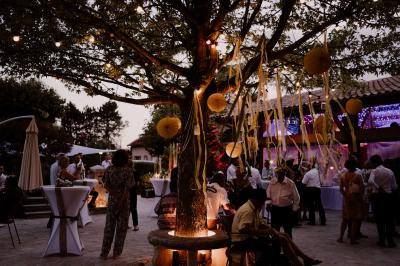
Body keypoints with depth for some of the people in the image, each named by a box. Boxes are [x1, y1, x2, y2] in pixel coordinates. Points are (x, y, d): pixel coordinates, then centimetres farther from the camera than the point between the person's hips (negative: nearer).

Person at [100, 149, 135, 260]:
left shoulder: (109, 169, 1)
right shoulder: (128, 170, -9)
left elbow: (105, 185, -5)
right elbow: (127, 187, -14)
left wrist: (114, 194, -9)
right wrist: (122, 200, -12)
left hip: (112, 200, 3)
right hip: (124, 200, -3)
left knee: (109, 227, 12)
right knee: (121, 227, 8)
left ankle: (104, 253, 17)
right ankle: (116, 253, 14)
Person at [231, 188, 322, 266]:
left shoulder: (254, 208, 10)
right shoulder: (248, 210, -22)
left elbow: (260, 224, 16)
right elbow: (243, 229, -35)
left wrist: (270, 229, -4)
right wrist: (264, 232, -28)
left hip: (250, 237, 10)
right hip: (243, 242, -10)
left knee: (284, 236, 6)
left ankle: (305, 259, 10)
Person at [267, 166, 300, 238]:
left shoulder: (290, 183, -8)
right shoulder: (272, 182, -1)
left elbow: (296, 198, 0)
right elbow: (268, 195, 9)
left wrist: (294, 208, -2)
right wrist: (268, 203, -3)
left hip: (287, 209, -2)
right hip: (275, 208, 2)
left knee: (287, 230, 5)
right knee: (274, 229, 12)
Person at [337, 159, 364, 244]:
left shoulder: (343, 176, 0)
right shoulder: (357, 176, -11)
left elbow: (341, 189, -2)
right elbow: (362, 188, -12)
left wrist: (346, 196, 4)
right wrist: (360, 196, 0)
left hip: (346, 198, 4)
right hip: (356, 198, -4)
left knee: (345, 218, 14)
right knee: (355, 219, 5)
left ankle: (341, 237, 14)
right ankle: (352, 239, 7)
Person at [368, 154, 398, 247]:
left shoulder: (375, 171, -9)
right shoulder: (390, 171, 0)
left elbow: (370, 181, -28)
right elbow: (394, 187, 4)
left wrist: (378, 187, -14)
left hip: (377, 196, -2)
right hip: (388, 196, 2)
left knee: (379, 219, 8)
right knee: (389, 219, 11)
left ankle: (382, 240, 13)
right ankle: (390, 240, 12)